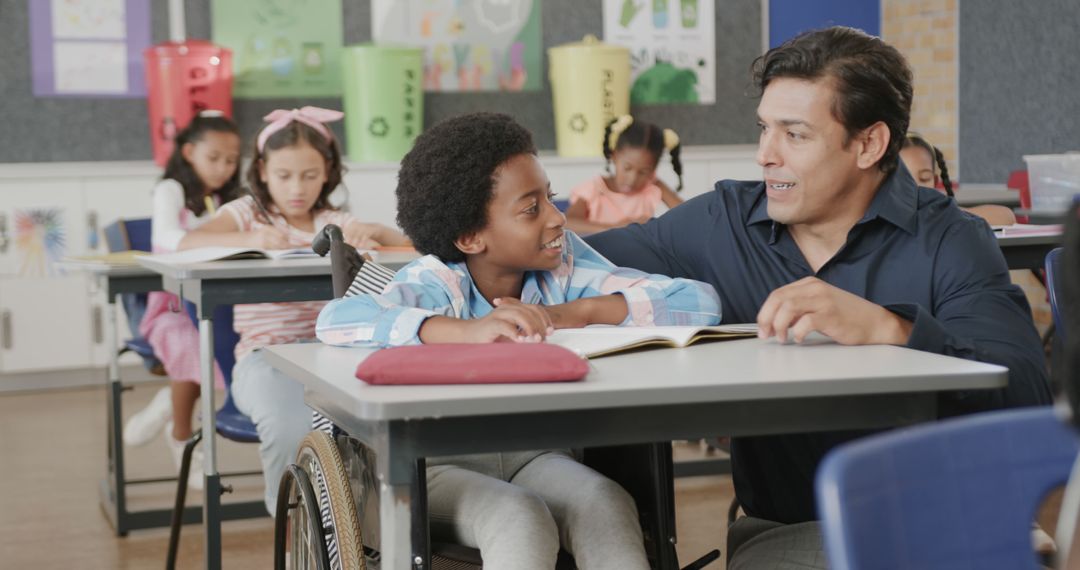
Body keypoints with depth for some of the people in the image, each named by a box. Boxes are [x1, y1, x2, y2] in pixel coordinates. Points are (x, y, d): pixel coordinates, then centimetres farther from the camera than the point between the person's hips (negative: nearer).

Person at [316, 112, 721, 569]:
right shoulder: (437, 285, -15)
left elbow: (700, 303, -12)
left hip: (533, 457, 4)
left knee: (606, 503, -28)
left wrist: (577, 313, -23)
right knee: (521, 518, -34)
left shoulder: (563, 264, -5)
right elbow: (334, 321, -37)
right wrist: (469, 330, -48)